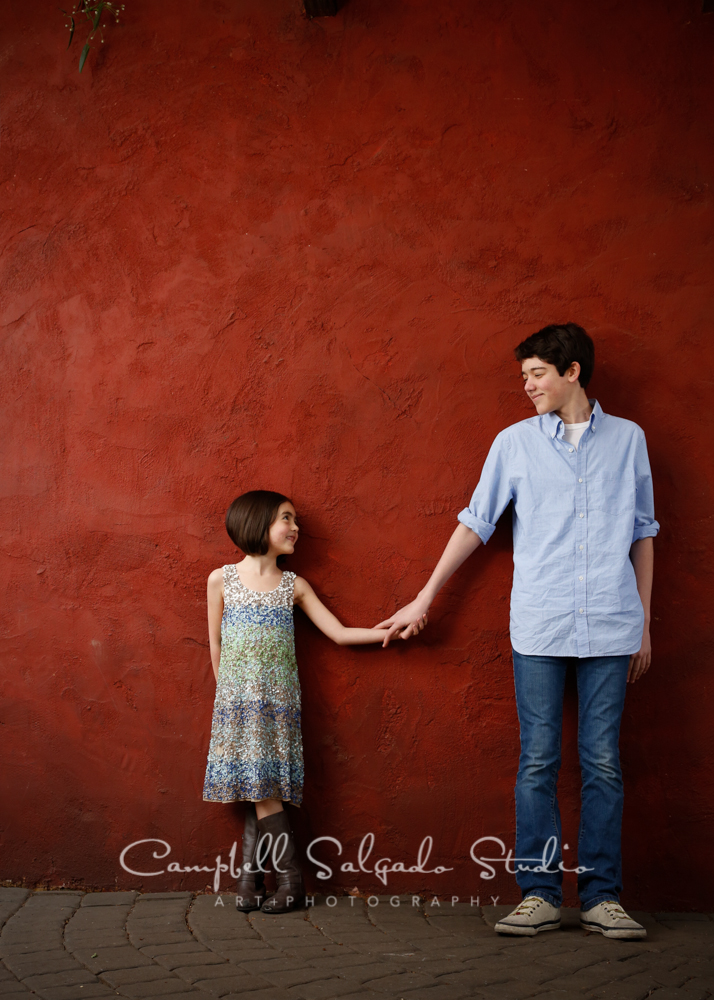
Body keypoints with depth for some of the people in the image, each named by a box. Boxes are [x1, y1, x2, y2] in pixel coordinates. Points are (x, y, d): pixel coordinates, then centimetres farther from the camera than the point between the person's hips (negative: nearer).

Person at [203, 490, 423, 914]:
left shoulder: (294, 586, 6)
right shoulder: (222, 580, 2)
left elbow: (339, 633, 6)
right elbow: (216, 645, 8)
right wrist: (228, 690, 10)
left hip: (278, 699, 0)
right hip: (236, 699, 0)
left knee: (262, 788, -6)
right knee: (251, 788, 0)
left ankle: (291, 878, 3)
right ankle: (251, 876, 10)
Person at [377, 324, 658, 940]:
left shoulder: (628, 439, 9)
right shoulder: (515, 443, 7)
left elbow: (642, 535, 13)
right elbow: (475, 523, 10)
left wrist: (643, 624, 11)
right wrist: (425, 600, 9)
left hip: (611, 630, 0)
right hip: (539, 629, 0)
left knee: (603, 763, 2)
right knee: (538, 762, 0)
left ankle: (602, 896, 9)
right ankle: (540, 894, 7)